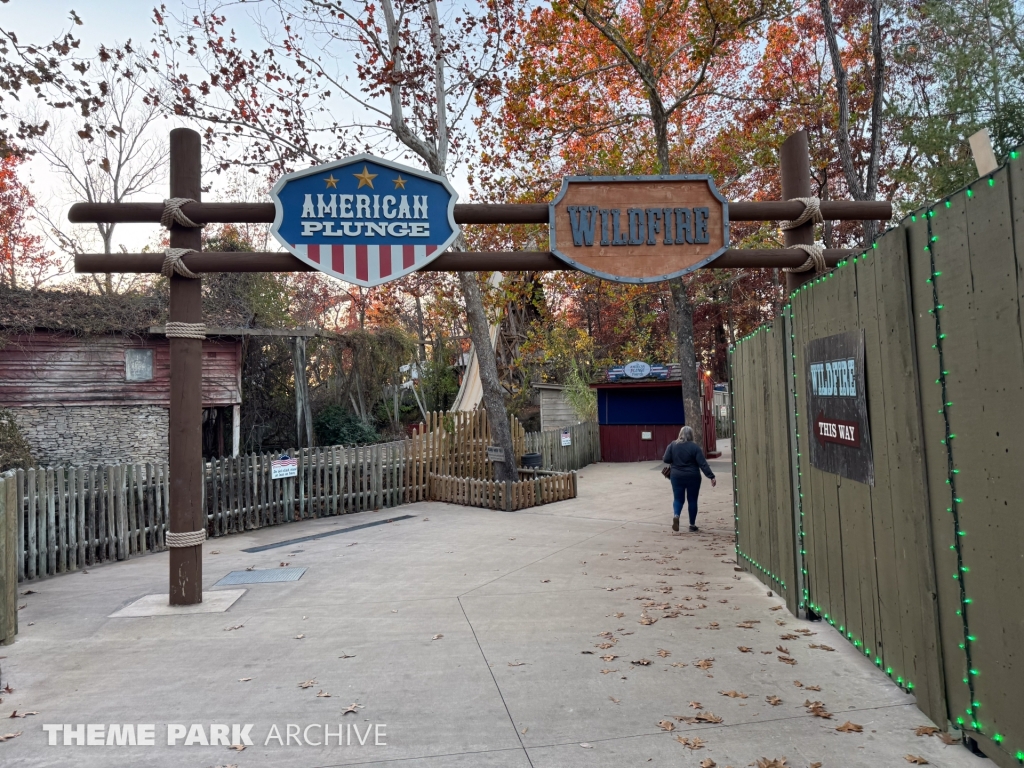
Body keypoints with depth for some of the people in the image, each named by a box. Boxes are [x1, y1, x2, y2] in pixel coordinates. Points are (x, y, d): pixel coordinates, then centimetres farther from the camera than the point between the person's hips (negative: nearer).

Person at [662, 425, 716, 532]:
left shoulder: (673, 445, -2)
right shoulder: (694, 447, -9)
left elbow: (666, 460, -2)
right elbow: (703, 464, -13)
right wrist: (711, 476, -12)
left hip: (677, 477, 2)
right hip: (692, 477, -2)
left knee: (678, 499, 11)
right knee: (692, 500, 10)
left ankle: (676, 515, -16)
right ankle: (692, 524, 15)